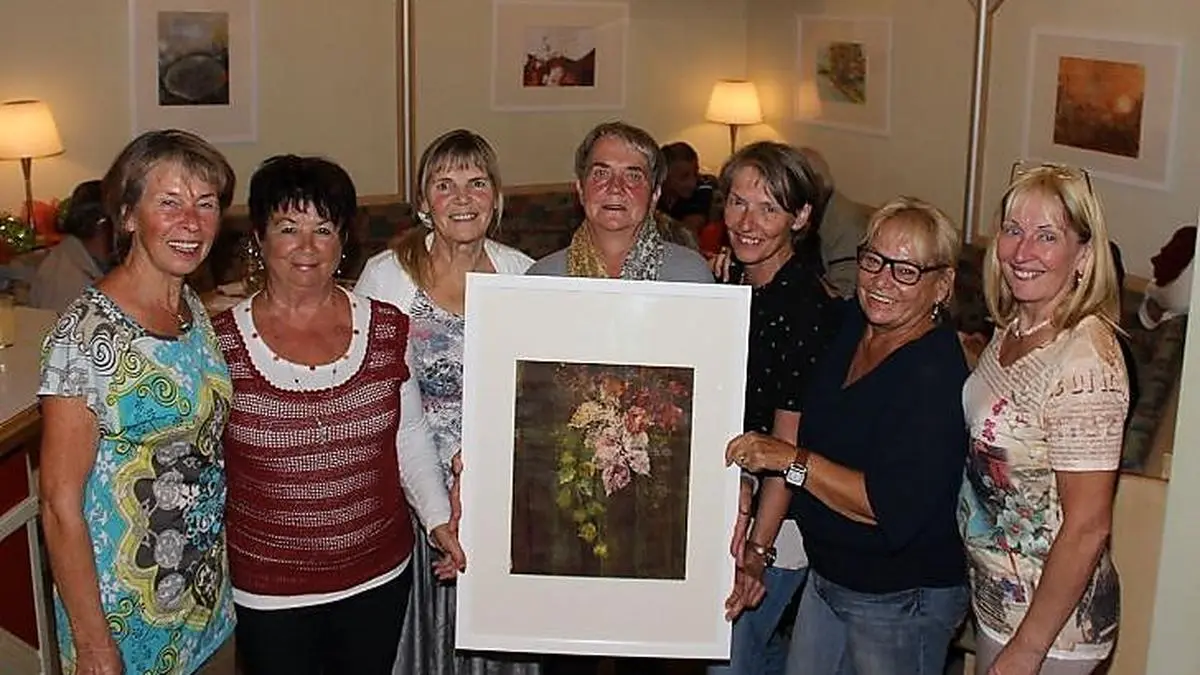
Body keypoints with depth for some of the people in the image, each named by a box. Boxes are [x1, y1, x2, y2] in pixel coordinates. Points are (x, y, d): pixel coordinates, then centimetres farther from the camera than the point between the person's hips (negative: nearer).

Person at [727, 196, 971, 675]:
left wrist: (792, 461, -25)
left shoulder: (937, 374, -24)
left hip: (901, 600, -8)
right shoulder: (852, 327, 1)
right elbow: (806, 436, 7)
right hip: (828, 575, 8)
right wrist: (758, 547, 8)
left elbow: (895, 509, -29)